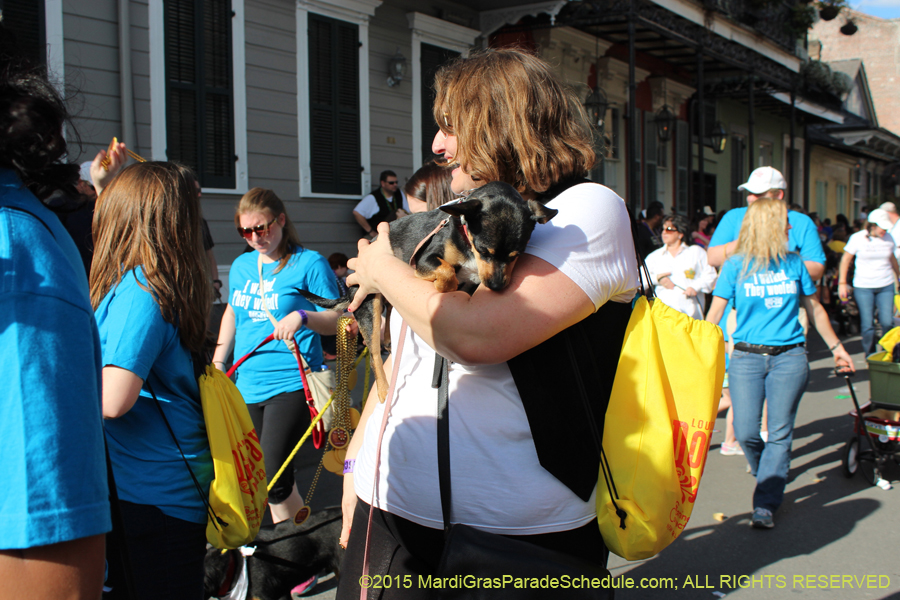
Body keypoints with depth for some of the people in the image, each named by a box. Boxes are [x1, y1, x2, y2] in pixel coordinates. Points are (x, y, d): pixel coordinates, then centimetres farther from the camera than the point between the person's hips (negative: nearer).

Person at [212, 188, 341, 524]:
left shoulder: (309, 263, -6)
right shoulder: (241, 266, 12)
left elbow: (337, 320, -8)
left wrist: (302, 316, -26)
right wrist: (218, 362, 19)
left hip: (291, 385, -6)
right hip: (246, 386, 7)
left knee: (273, 476, -13)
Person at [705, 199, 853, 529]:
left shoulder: (794, 263, 7)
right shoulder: (736, 266, 0)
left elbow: (814, 308, 18)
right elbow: (715, 312, 0)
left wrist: (836, 347, 22)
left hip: (789, 356, 1)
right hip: (747, 357, -1)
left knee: (779, 433, -2)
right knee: (745, 433, -4)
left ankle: (765, 505, 5)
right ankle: (770, 476, 27)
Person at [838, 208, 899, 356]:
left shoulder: (888, 238, 4)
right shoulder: (857, 238, -6)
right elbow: (845, 259, 1)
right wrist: (842, 283, -2)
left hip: (886, 286, 3)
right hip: (863, 287, -2)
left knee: (887, 323, -6)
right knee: (867, 325, -2)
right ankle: (870, 357, 12)